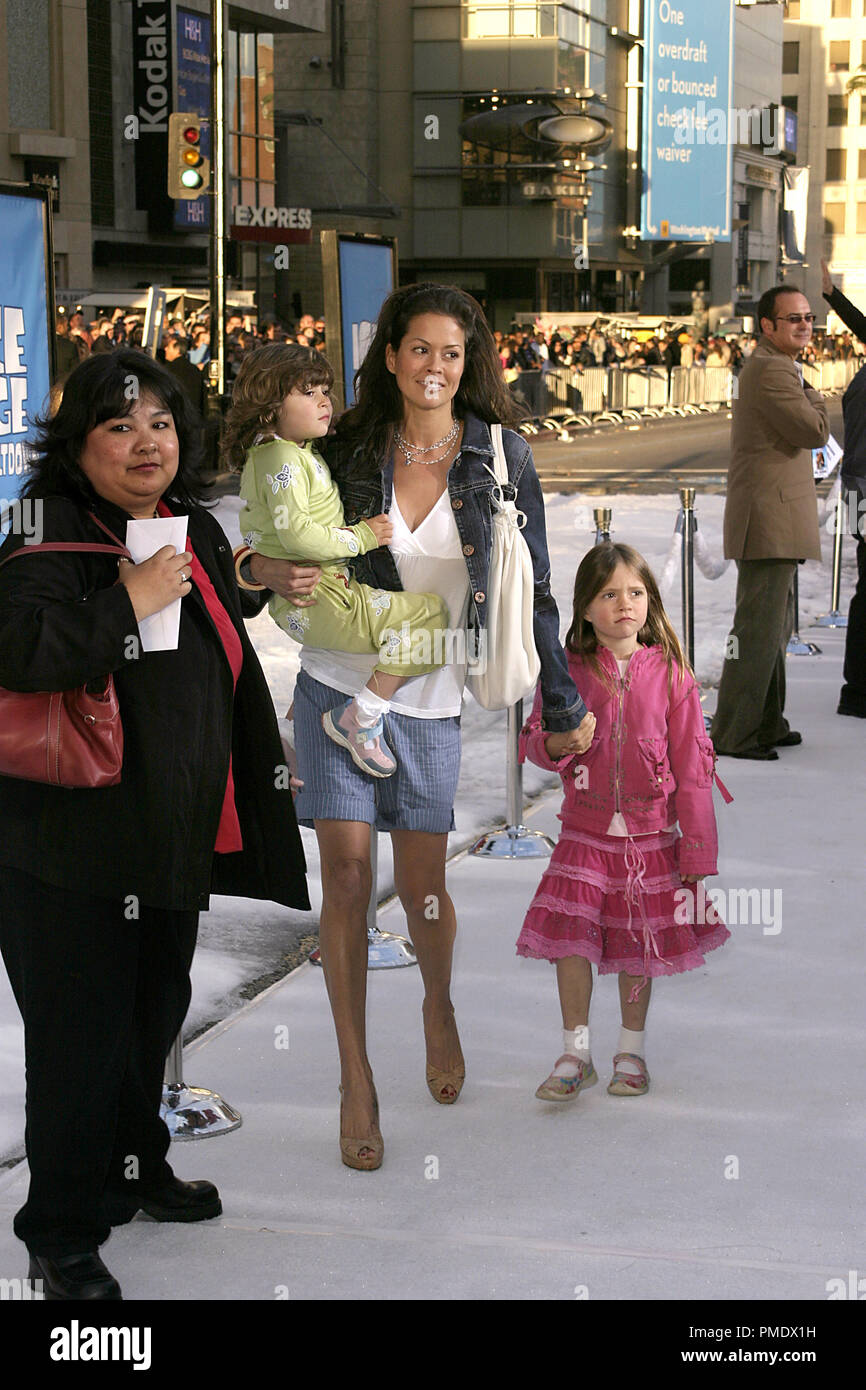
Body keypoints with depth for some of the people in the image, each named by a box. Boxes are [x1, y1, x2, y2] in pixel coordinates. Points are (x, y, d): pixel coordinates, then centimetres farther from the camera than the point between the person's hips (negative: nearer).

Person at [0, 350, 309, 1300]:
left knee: (156, 1007, 22)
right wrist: (128, 602, -28)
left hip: (175, 830, 8)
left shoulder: (195, 527, 10)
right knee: (82, 1027, -2)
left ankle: (135, 1170, 43)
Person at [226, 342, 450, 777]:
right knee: (427, 615, -15)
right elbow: (296, 533, -24)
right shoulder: (283, 459, -15)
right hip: (315, 601, -11)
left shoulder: (298, 454, 18)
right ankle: (361, 717, -13)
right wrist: (359, 538, -15)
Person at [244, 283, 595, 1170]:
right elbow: (281, 542, 10)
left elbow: (530, 588, 2)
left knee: (422, 889, 4)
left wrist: (563, 703, 4)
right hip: (337, 684, 1)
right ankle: (356, 1081, 9)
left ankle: (439, 1007, 39)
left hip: (430, 700, 0)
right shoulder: (350, 448, 0)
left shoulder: (499, 455, -3)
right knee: (346, 877, -4)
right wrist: (272, 571, -15)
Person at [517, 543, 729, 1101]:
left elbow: (693, 766, -3)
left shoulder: (671, 675, -5)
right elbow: (533, 738, 7)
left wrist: (697, 847, -5)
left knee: (639, 945, 9)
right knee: (570, 938, -5)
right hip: (585, 832, 1)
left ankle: (632, 1050, 27)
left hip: (651, 835, 0)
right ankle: (576, 1053, 11)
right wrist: (554, 744, -19)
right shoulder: (567, 672, -3)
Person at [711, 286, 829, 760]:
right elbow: (816, 432, -18)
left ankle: (767, 725, 27)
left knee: (774, 628, 18)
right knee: (758, 630, -10)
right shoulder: (772, 370, -15)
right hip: (769, 522, -11)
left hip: (772, 521, 11)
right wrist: (813, 397, -1)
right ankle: (733, 735, -7)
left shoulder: (766, 366, 21)